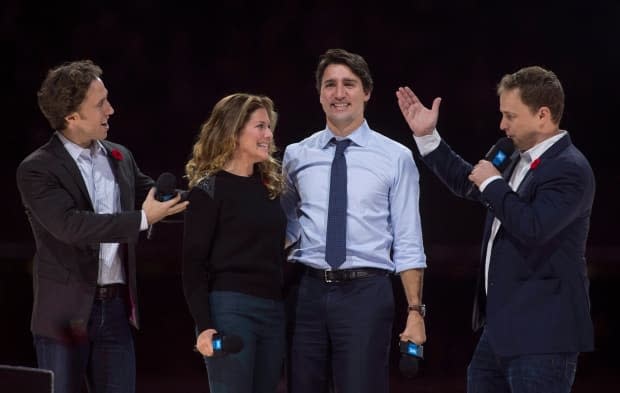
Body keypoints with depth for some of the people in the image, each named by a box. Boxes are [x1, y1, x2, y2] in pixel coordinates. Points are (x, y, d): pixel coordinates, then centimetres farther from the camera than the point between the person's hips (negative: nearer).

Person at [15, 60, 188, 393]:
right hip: (67, 313, -5)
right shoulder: (37, 170, -11)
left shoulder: (119, 158, 10)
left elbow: (155, 196, 21)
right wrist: (142, 219, -25)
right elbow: (71, 225, -23)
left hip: (116, 307, 5)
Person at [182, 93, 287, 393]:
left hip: (275, 311, 6)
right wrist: (204, 326, -16)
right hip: (230, 309, -6)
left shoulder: (270, 184, 15)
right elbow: (193, 263, -7)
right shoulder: (209, 189, -4)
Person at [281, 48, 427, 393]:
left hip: (366, 292, -3)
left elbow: (408, 244, -1)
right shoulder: (297, 156, 9)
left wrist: (415, 310, -7)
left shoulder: (396, 158, 1)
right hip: (309, 291, 3)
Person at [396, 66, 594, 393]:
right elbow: (468, 184, 28)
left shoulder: (569, 169, -17)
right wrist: (427, 135, 22)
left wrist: (492, 183, -17)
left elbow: (533, 228, -30)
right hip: (502, 328, 10)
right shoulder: (522, 161, 13)